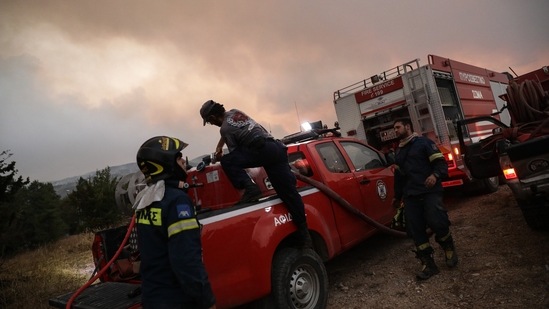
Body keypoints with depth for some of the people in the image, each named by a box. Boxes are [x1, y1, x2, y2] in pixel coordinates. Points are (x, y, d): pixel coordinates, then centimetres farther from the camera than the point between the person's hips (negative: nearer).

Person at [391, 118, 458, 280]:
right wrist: (398, 196, 33)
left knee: (437, 222, -19)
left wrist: (435, 175, -27)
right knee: (415, 230, -1)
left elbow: (441, 162, -6)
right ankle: (428, 264, 8)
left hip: (430, 192, -6)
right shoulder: (399, 151, 24)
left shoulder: (424, 142, 1)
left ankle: (449, 248, 13)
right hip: (410, 196, 6)